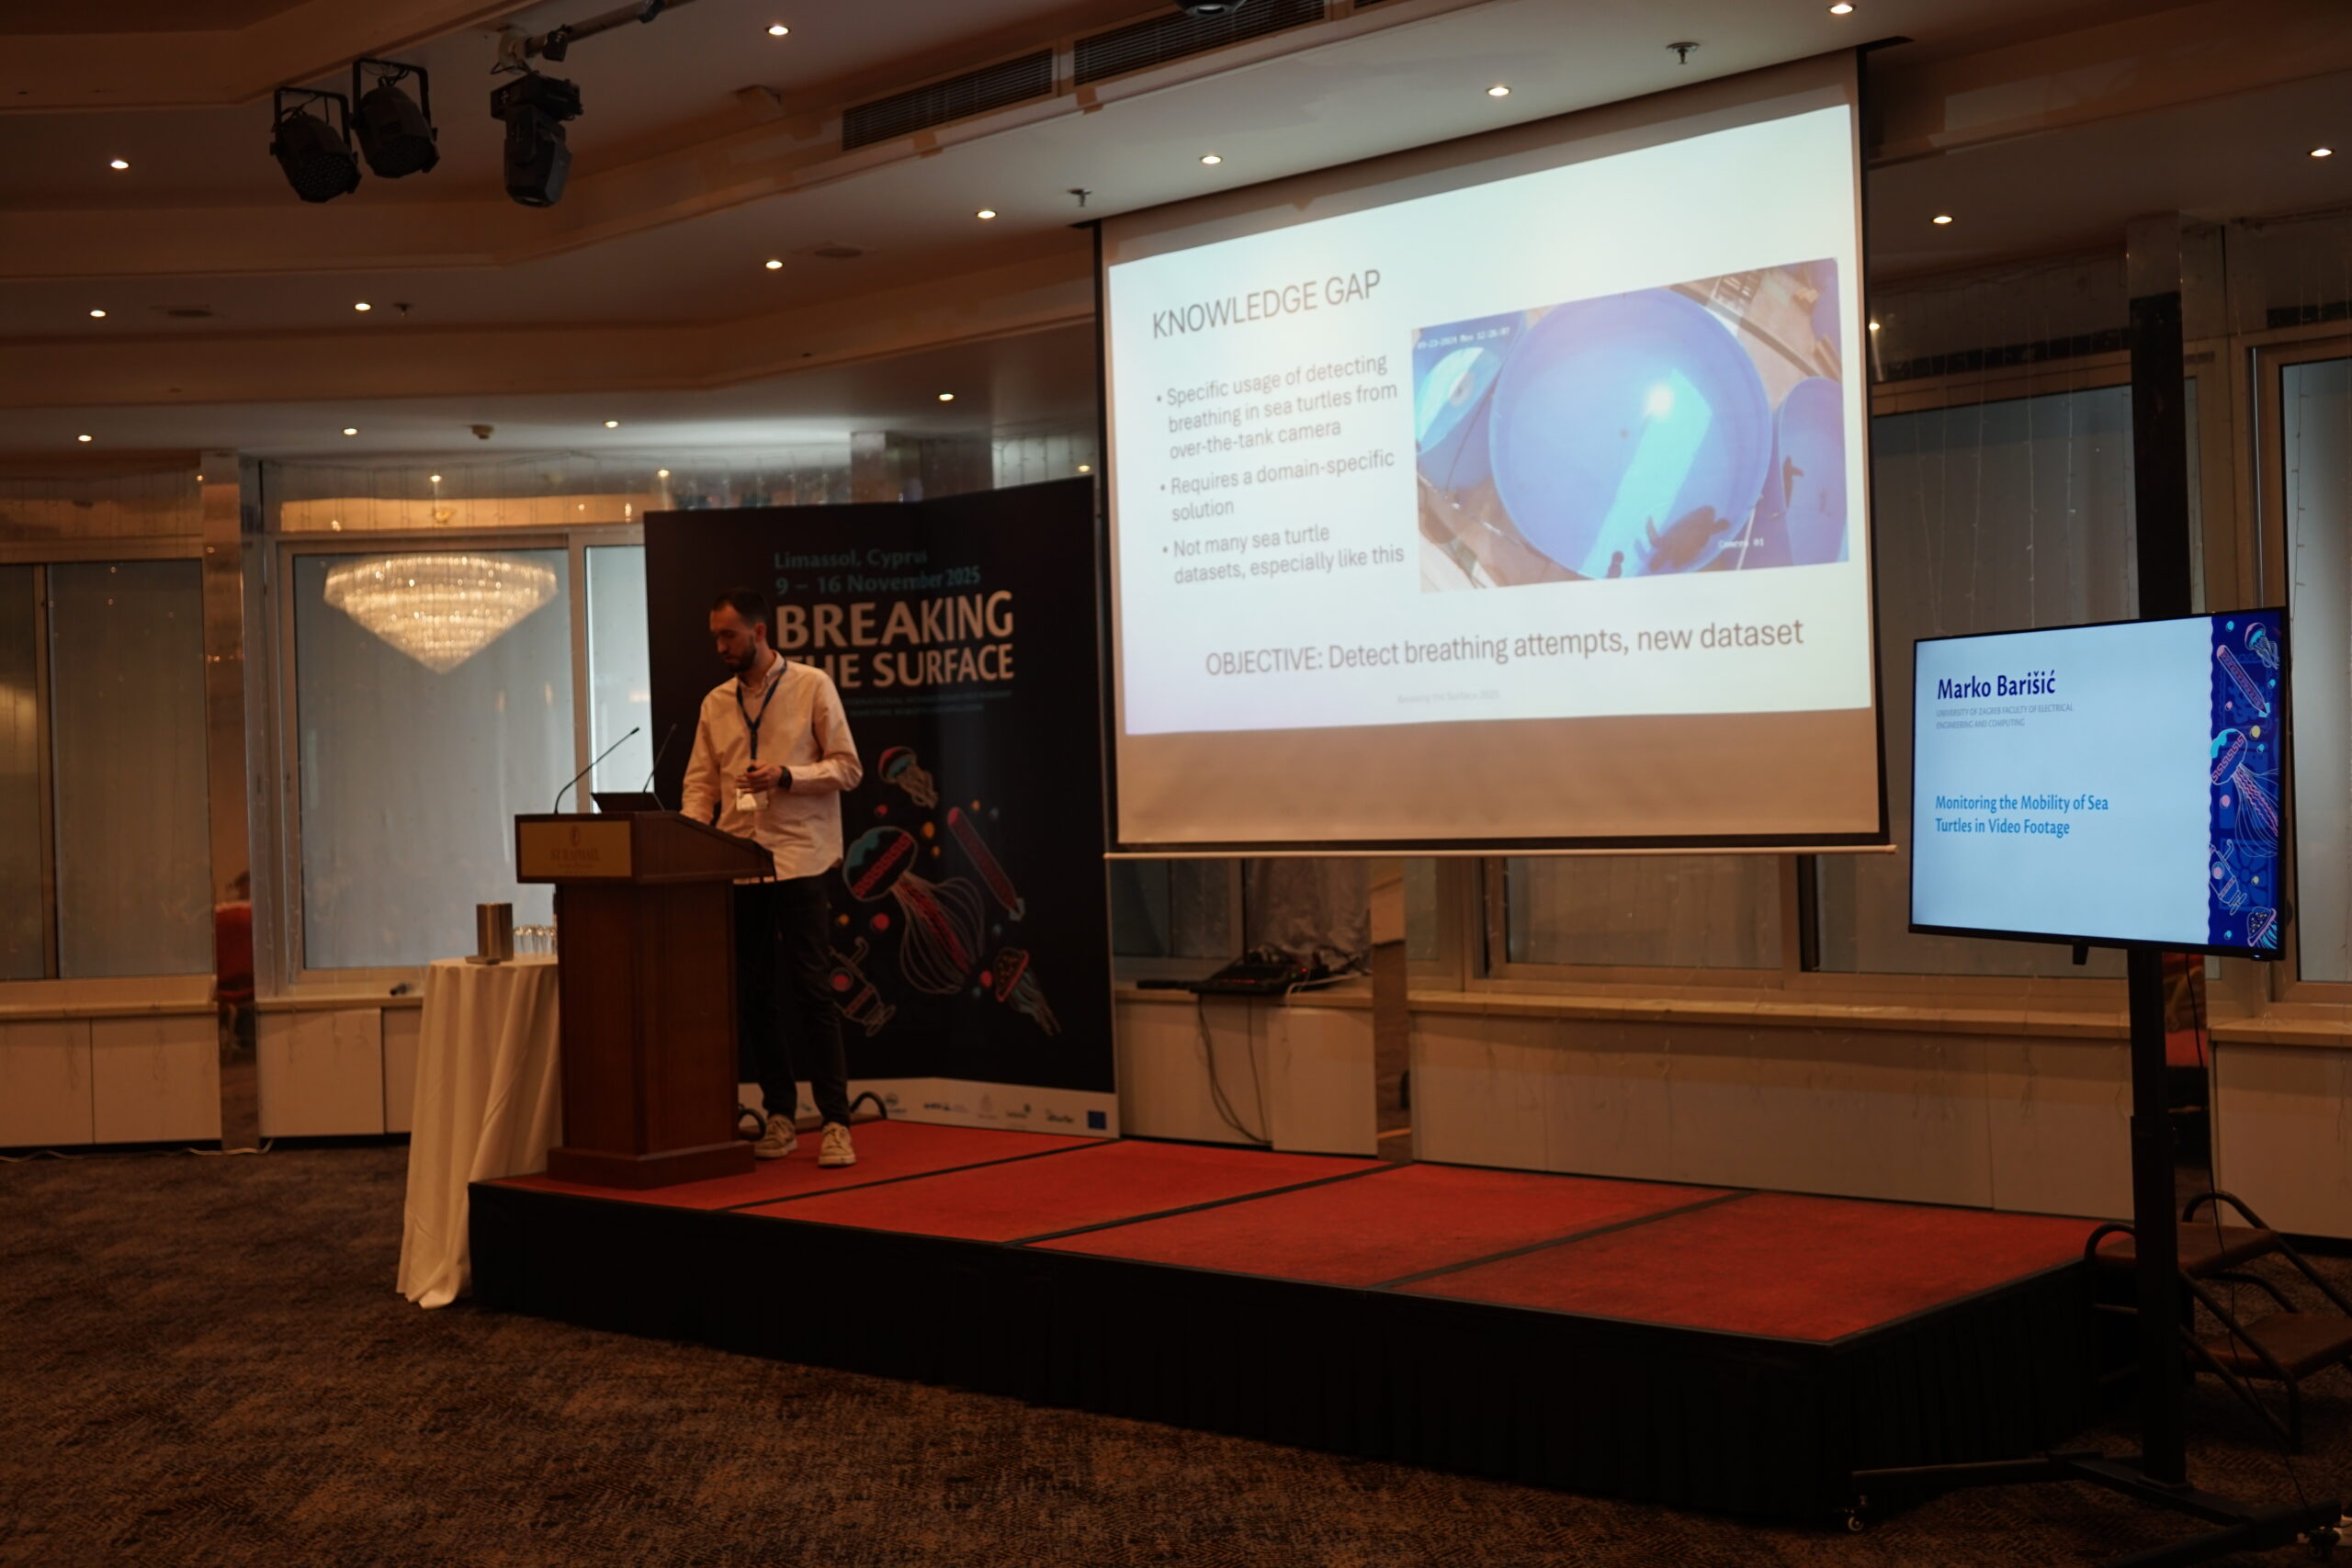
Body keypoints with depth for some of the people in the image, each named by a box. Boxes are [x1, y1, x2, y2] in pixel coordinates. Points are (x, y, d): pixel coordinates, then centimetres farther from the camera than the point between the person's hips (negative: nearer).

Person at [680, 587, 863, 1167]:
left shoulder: (812, 686, 0)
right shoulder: (715, 703, 13)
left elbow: (847, 767, -3)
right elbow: (700, 783, 11)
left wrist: (785, 776, -16)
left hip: (798, 859, -5)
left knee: (811, 989, -6)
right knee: (755, 993, 8)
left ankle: (835, 1121, -2)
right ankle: (779, 1115, 18)